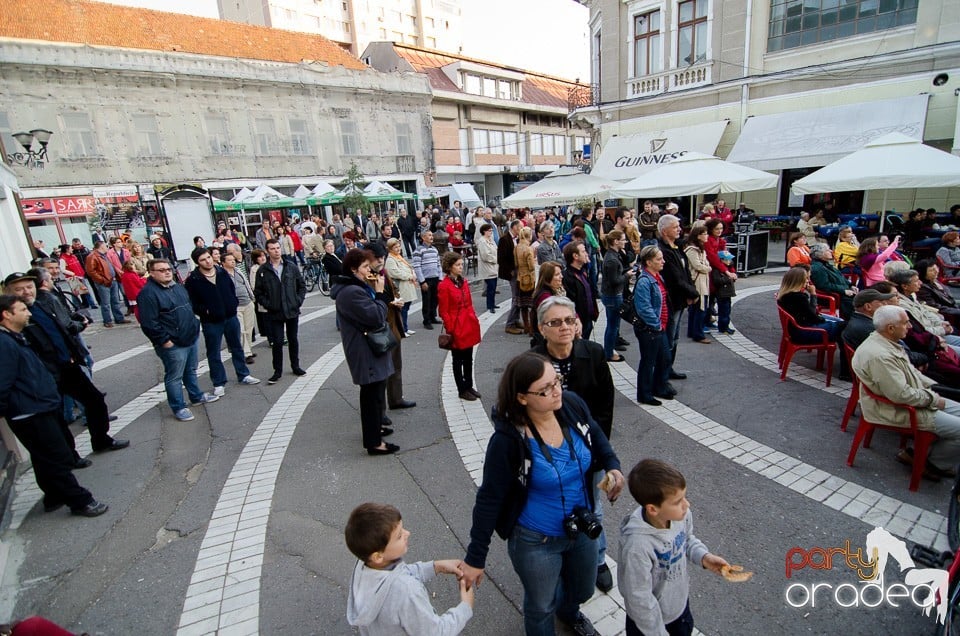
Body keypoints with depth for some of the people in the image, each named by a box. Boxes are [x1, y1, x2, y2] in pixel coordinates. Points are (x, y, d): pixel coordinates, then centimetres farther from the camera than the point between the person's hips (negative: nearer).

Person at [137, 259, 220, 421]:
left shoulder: (177, 286, 12)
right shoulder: (148, 293, -16)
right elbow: (149, 323, -20)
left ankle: (197, 396, 38)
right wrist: (164, 340, -19)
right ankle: (178, 408, 14)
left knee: (191, 370, 22)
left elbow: (190, 307, 24)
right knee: (174, 377, 3)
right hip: (173, 345, -8)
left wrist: (195, 326, 17)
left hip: (192, 338, 8)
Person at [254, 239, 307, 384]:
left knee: (293, 340, 14)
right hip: (274, 313, -2)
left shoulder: (291, 266, 1)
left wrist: (299, 300, -2)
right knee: (277, 342, 2)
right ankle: (277, 371, 15)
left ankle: (295, 366, 29)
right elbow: (258, 292, 2)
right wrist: (267, 304, -8)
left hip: (292, 311, 2)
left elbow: (302, 285, 8)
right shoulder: (262, 270, -4)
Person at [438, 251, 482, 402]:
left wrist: (475, 322, 10)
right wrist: (450, 330, -13)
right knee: (458, 360, 8)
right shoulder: (444, 286, -14)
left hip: (469, 326, 7)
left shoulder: (464, 282, 8)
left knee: (469, 359, 16)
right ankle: (462, 390, 19)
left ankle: (469, 386, 30)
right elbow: (443, 312, -13)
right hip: (457, 328, -7)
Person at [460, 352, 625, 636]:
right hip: (535, 540, -5)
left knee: (583, 590, 31)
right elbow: (490, 499, -20)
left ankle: (568, 611, 67)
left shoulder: (572, 405, -18)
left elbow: (596, 436, 5)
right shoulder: (508, 440, -31)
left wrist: (612, 466, -11)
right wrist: (475, 557, -13)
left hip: (581, 528, 5)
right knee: (541, 607, 20)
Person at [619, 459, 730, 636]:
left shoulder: (682, 515, -22)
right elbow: (639, 598, -27)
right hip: (650, 616, -6)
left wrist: (704, 557, -15)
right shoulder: (637, 545, -41)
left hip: (680, 602, 6)